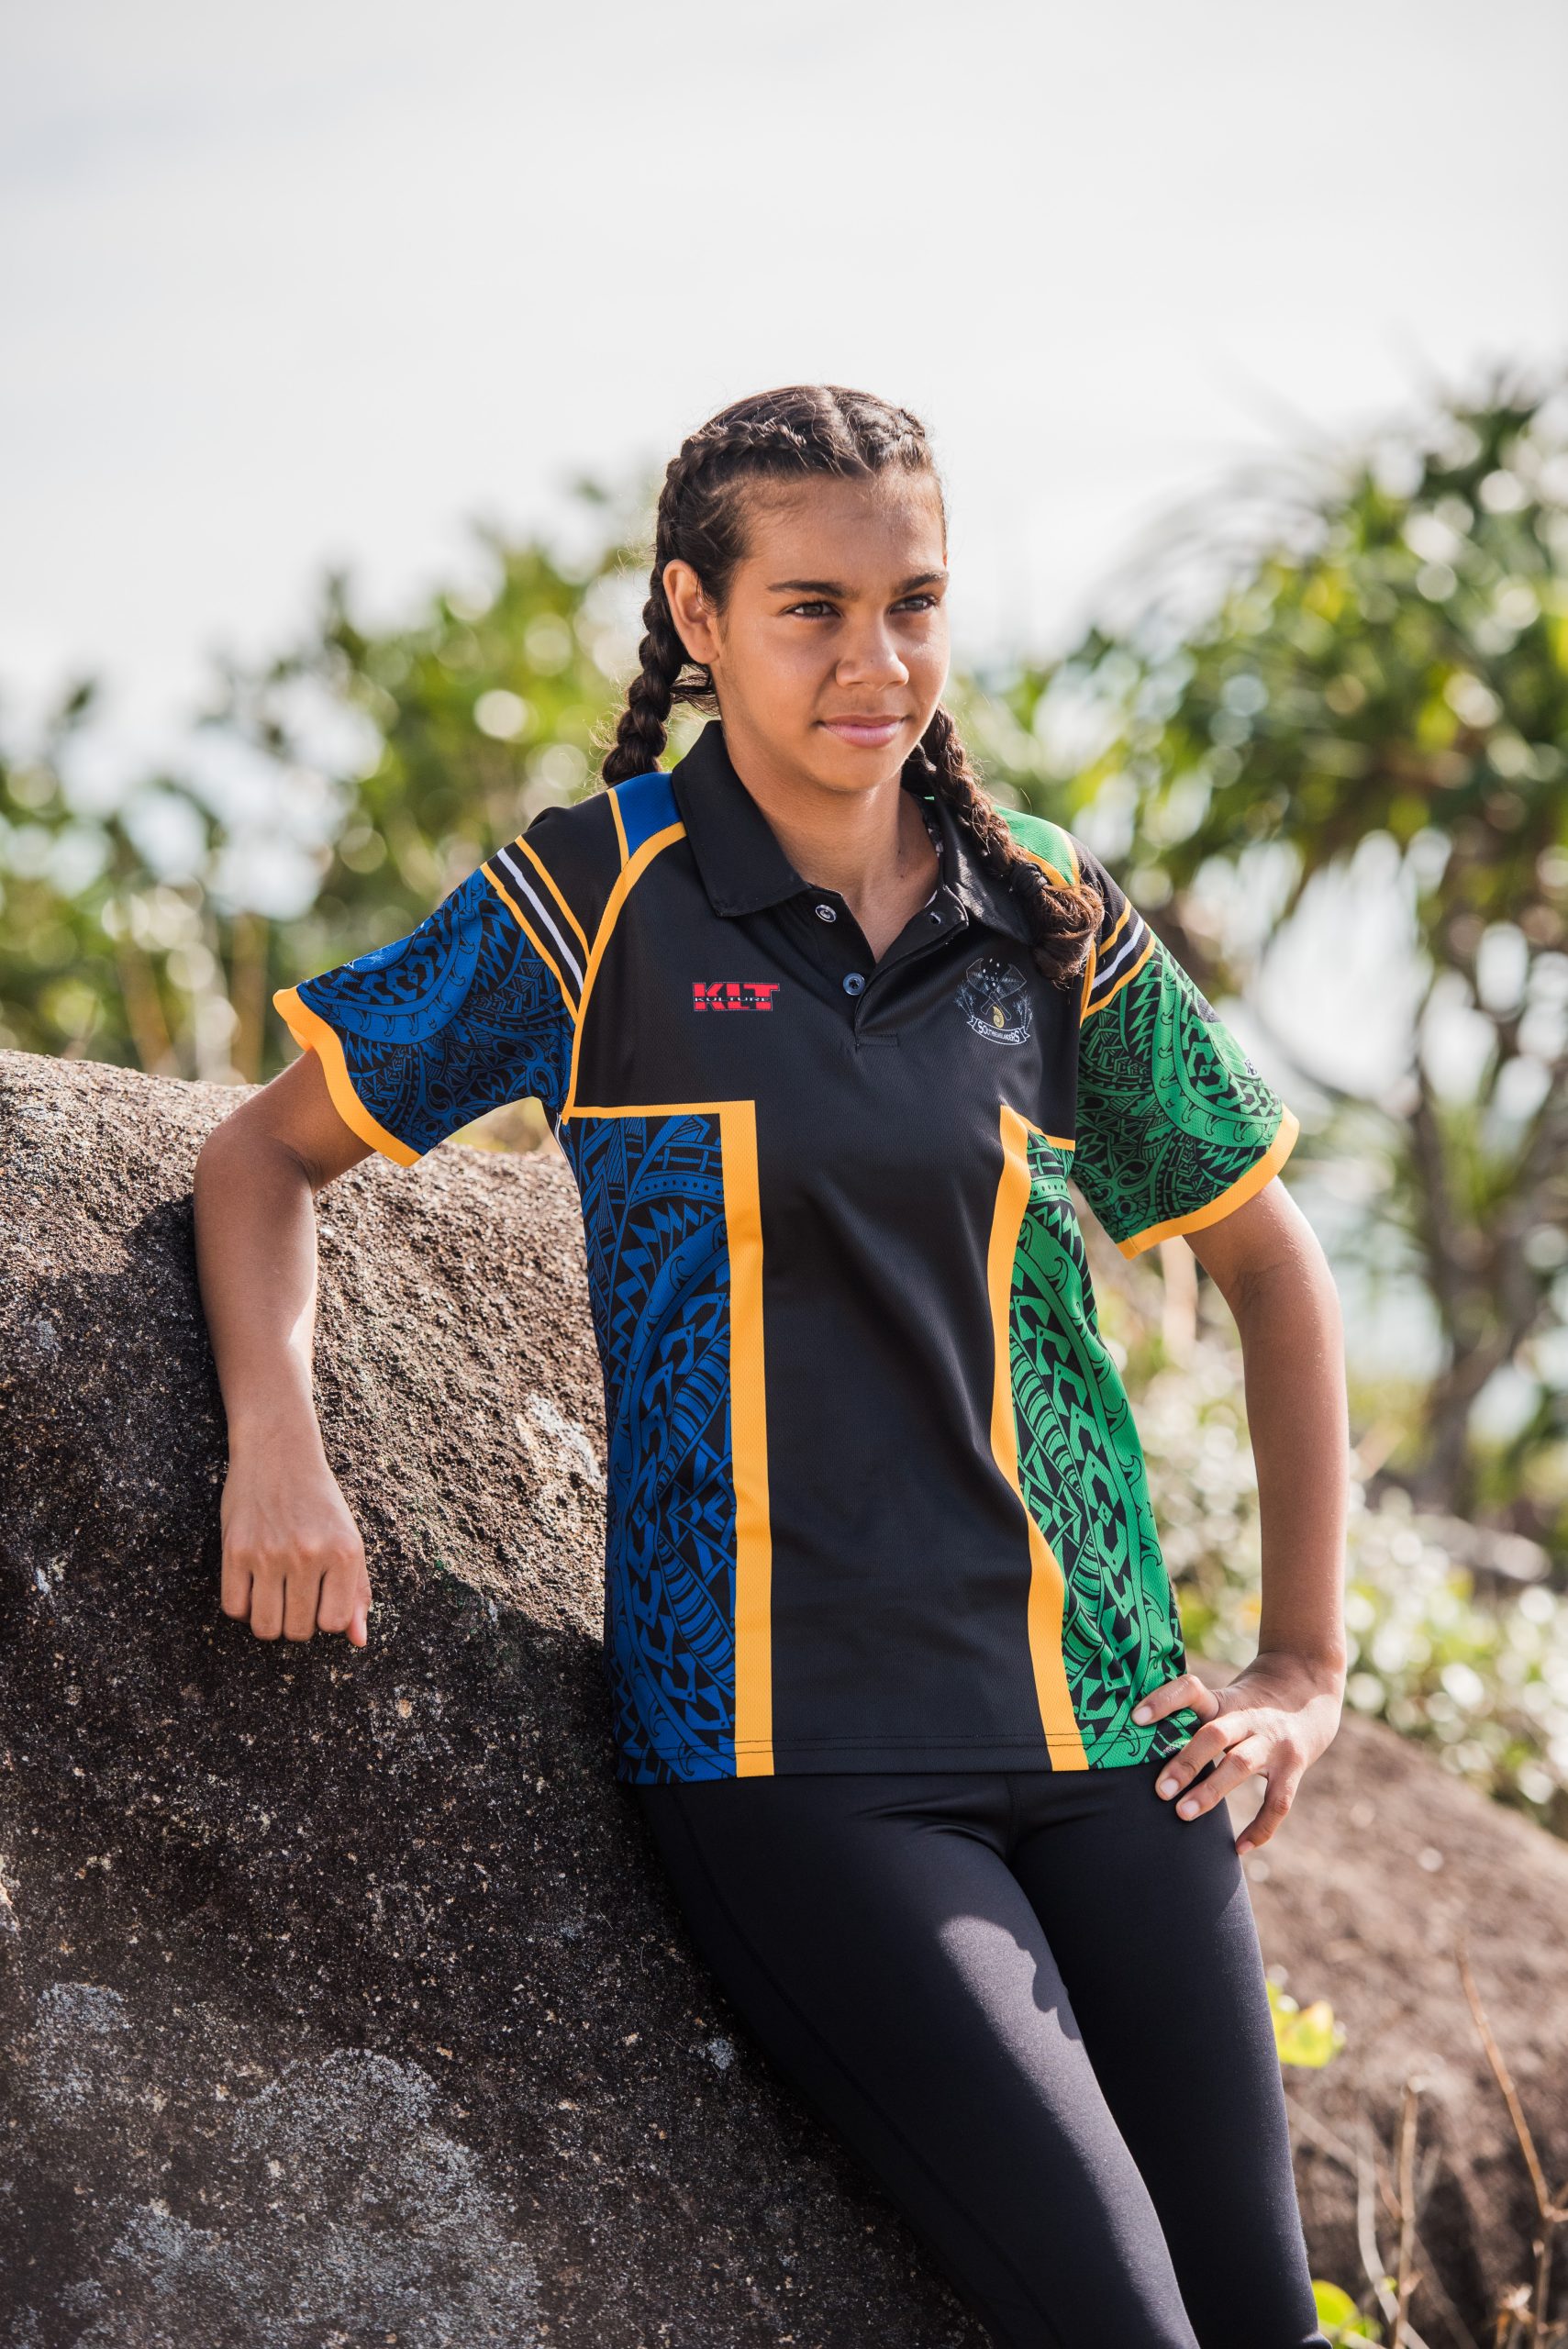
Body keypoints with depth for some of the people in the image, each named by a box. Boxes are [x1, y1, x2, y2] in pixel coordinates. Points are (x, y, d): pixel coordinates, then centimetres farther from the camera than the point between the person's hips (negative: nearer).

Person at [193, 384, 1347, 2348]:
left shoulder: (1049, 920, 7)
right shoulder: (599, 898, -2)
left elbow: (1270, 1267, 18)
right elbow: (267, 1151, 6)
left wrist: (1306, 1666, 11)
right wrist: (276, 1440, -13)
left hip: (1098, 1725, 4)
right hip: (782, 1739, -4)